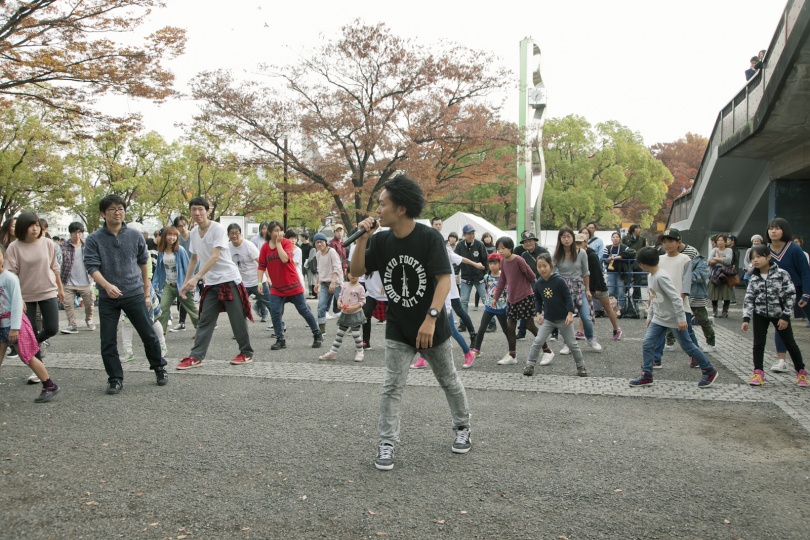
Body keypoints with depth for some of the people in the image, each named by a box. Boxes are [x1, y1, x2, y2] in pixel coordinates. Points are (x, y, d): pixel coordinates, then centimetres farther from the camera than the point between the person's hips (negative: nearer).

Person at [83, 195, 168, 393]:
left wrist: (146, 293, 14)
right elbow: (92, 267, -10)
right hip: (107, 298, 0)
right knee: (108, 342, 2)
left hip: (134, 294, 1)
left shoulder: (135, 236, 2)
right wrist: (107, 286, -29)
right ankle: (115, 379, 17)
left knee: (149, 335, 6)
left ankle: (159, 367, 27)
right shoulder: (94, 239, -4)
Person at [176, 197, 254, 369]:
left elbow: (215, 257, -22)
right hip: (211, 283, 6)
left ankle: (247, 353, 13)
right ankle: (196, 357, 4)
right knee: (205, 321, 3)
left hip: (229, 279, -6)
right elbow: (194, 259, 20)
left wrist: (196, 278, -28)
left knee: (237, 319, 1)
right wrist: (186, 281, 16)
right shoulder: (194, 233, 8)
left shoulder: (218, 229, -14)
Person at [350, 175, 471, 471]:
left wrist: (430, 318, -32)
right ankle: (386, 444, 7)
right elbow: (357, 271, 0)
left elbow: (444, 280, -22)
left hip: (432, 327, -3)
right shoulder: (381, 240, -3)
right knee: (392, 388, -1)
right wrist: (362, 238, -13)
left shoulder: (430, 237, -18)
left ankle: (463, 428, 35)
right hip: (397, 328, 3)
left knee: (449, 380, 15)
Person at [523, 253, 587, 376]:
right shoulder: (538, 284, -4)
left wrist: (570, 314, -18)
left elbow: (568, 297, -13)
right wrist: (538, 313, -2)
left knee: (572, 344, 8)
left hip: (563, 319, -3)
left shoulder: (559, 281, -16)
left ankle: (581, 366, 24)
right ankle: (530, 365, 1)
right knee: (537, 342, -6)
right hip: (547, 319, 3)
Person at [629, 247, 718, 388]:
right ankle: (646, 375, 5)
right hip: (659, 318, 8)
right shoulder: (651, 276, 6)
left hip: (674, 319, -8)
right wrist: (650, 316, 18)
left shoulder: (661, 277, -24)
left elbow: (676, 298, -25)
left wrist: (681, 319, -25)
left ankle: (709, 371, 21)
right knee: (647, 344, -2)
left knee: (688, 346, 4)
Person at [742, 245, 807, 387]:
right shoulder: (754, 278, -2)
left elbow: (790, 295, -10)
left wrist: (785, 316, -13)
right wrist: (746, 318, -9)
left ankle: (801, 372, 22)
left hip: (779, 314, -2)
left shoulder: (781, 274, -11)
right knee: (758, 344, 2)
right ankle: (758, 373, 10)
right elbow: (749, 299, -1)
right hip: (760, 315, 3)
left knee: (790, 343, 8)